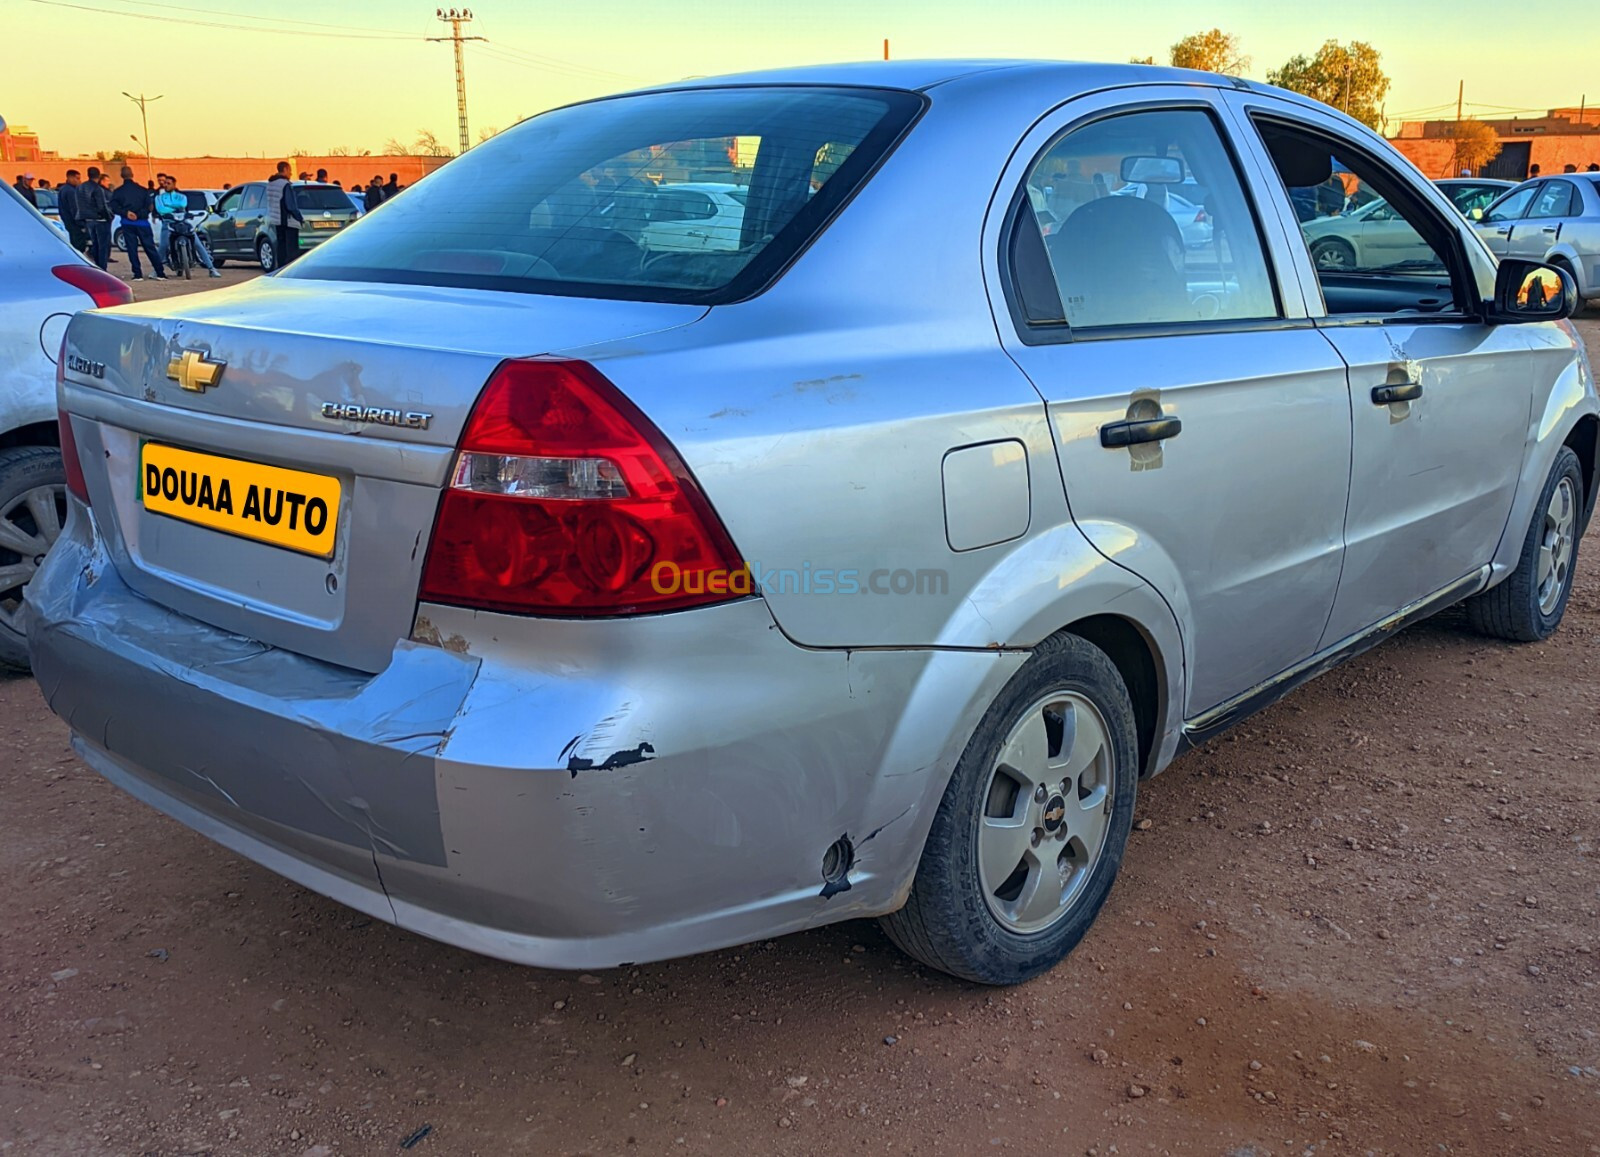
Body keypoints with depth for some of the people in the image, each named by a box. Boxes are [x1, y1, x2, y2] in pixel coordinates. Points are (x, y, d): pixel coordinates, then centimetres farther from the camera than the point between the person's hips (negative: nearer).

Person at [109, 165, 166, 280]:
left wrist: (126, 213, -11)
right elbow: (150, 206, -4)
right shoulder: (142, 190, 2)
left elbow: (114, 207, -10)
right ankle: (161, 273, 0)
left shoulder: (118, 191, 1)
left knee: (132, 249, 4)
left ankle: (138, 274, -2)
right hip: (142, 222, 1)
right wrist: (139, 214, -4)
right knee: (150, 248, 3)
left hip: (127, 223, -1)